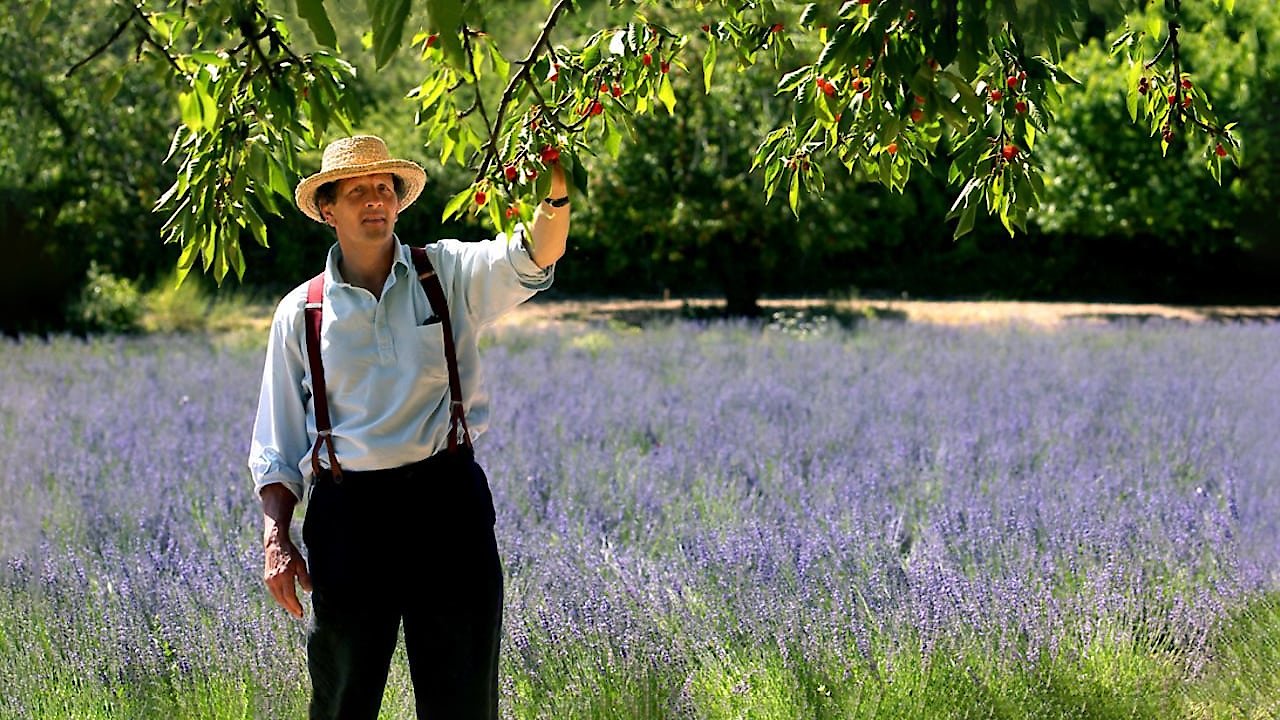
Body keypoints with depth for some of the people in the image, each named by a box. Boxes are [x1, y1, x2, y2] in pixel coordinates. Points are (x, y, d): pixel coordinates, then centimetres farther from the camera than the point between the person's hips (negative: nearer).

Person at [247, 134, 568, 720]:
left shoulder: (449, 274, 5)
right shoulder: (301, 313, 8)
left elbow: (532, 258, -15)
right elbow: (276, 445, 10)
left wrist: (555, 190, -35)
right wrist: (276, 540, -3)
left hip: (446, 500, -1)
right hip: (347, 511, 1)